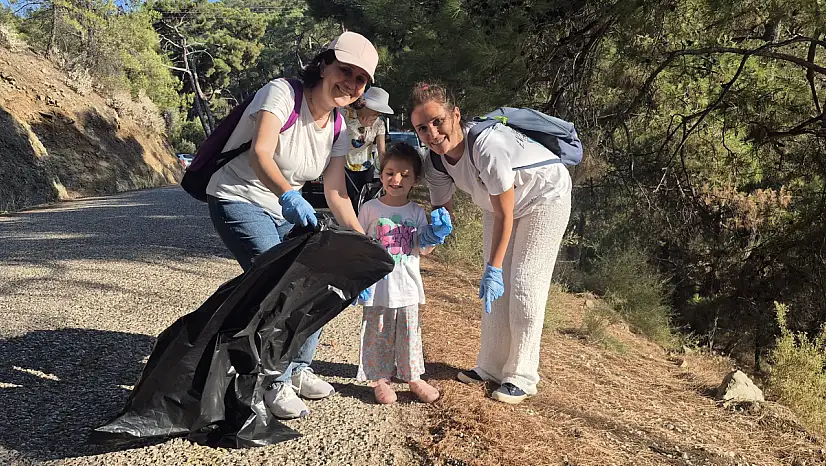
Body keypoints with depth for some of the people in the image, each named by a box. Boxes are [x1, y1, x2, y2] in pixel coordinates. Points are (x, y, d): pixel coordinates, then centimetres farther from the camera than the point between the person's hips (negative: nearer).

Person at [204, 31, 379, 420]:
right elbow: (260, 154, -35)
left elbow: (335, 193, 1)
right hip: (239, 200, -7)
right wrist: (287, 195, -54)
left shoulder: (337, 126, 0)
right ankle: (275, 384, -3)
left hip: (285, 208, 7)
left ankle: (298, 368, 24)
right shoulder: (281, 93, -21)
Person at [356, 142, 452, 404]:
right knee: (377, 334, 6)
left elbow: (421, 250, 5)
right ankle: (380, 379, 21)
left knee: (410, 333, 10)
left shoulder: (417, 213, 4)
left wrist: (434, 236, -13)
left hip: (407, 286, 2)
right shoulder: (370, 209, -2)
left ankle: (413, 377, 24)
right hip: (378, 285, -2)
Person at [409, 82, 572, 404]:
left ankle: (522, 378, 4)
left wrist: (493, 268, -31)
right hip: (498, 201, 7)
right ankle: (492, 367, 21)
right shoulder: (435, 163, -18)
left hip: (545, 196, -7)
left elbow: (504, 216, -32)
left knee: (524, 287, -8)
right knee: (497, 286, 9)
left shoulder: (487, 145, -40)